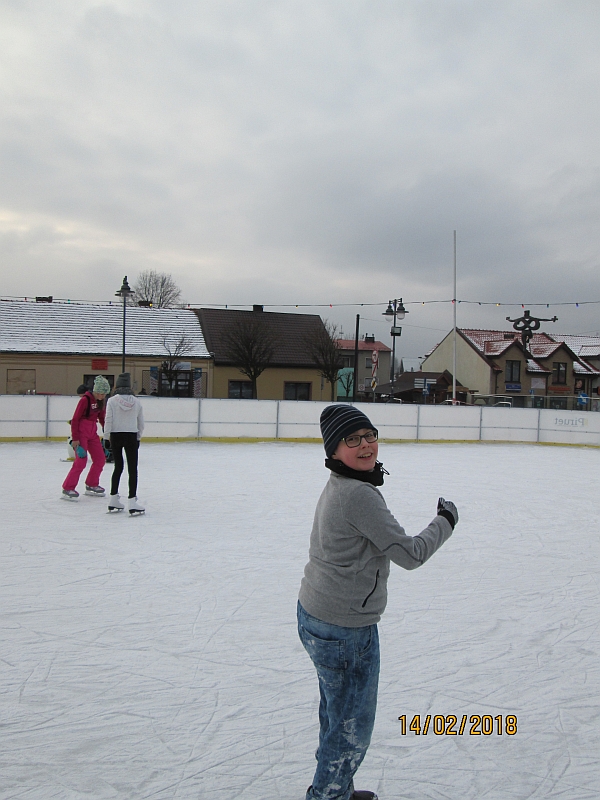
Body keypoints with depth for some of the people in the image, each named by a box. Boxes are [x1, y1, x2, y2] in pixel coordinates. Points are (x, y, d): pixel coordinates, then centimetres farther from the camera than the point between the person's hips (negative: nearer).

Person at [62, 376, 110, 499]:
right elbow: (75, 419, -17)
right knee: (81, 461, -14)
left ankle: (91, 485, 24)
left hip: (92, 433, 8)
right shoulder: (85, 400, -18)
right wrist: (75, 438, -19)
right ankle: (67, 489, -6)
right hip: (81, 433, -8)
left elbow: (102, 418, 17)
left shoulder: (100, 401, 5)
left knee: (100, 460, 9)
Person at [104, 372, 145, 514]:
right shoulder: (136, 401, 0)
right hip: (131, 437, -1)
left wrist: (106, 437, 1)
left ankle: (113, 500, 19)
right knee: (132, 469, 2)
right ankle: (132, 502, -1)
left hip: (116, 437, 1)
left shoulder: (112, 401, -7)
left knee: (118, 467, 14)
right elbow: (141, 423, 5)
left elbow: (108, 421, -9)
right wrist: (138, 438, 17)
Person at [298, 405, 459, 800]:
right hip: (346, 631, -10)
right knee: (352, 727, 10)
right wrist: (446, 521, -6)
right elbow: (410, 554, -21)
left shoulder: (339, 486, 4)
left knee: (336, 712, 28)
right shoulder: (359, 495, -26)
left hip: (314, 615, 10)